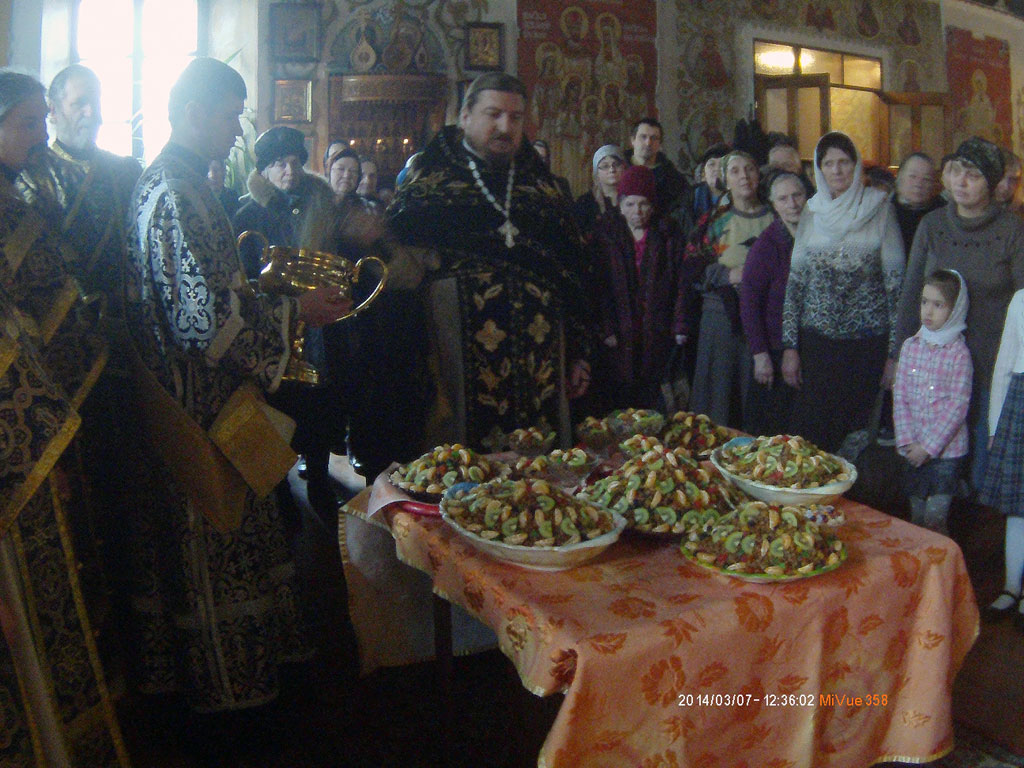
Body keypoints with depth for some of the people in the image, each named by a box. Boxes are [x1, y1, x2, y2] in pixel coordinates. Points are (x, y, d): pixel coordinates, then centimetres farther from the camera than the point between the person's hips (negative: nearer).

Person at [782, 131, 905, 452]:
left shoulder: (880, 210, -1)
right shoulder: (812, 214, 6)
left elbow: (896, 283, -2)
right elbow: (795, 282, 7)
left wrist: (895, 352, -5)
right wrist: (790, 346, 1)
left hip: (868, 343, -2)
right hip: (816, 339, 2)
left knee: (855, 432, 4)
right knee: (809, 432, 2)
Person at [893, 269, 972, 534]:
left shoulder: (959, 353, -8)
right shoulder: (910, 346, 6)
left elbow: (958, 405, -11)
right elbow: (899, 396, 4)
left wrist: (929, 446, -13)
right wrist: (907, 441, -5)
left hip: (946, 449, -4)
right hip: (914, 449, 4)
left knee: (935, 520, -3)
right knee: (916, 517, 13)